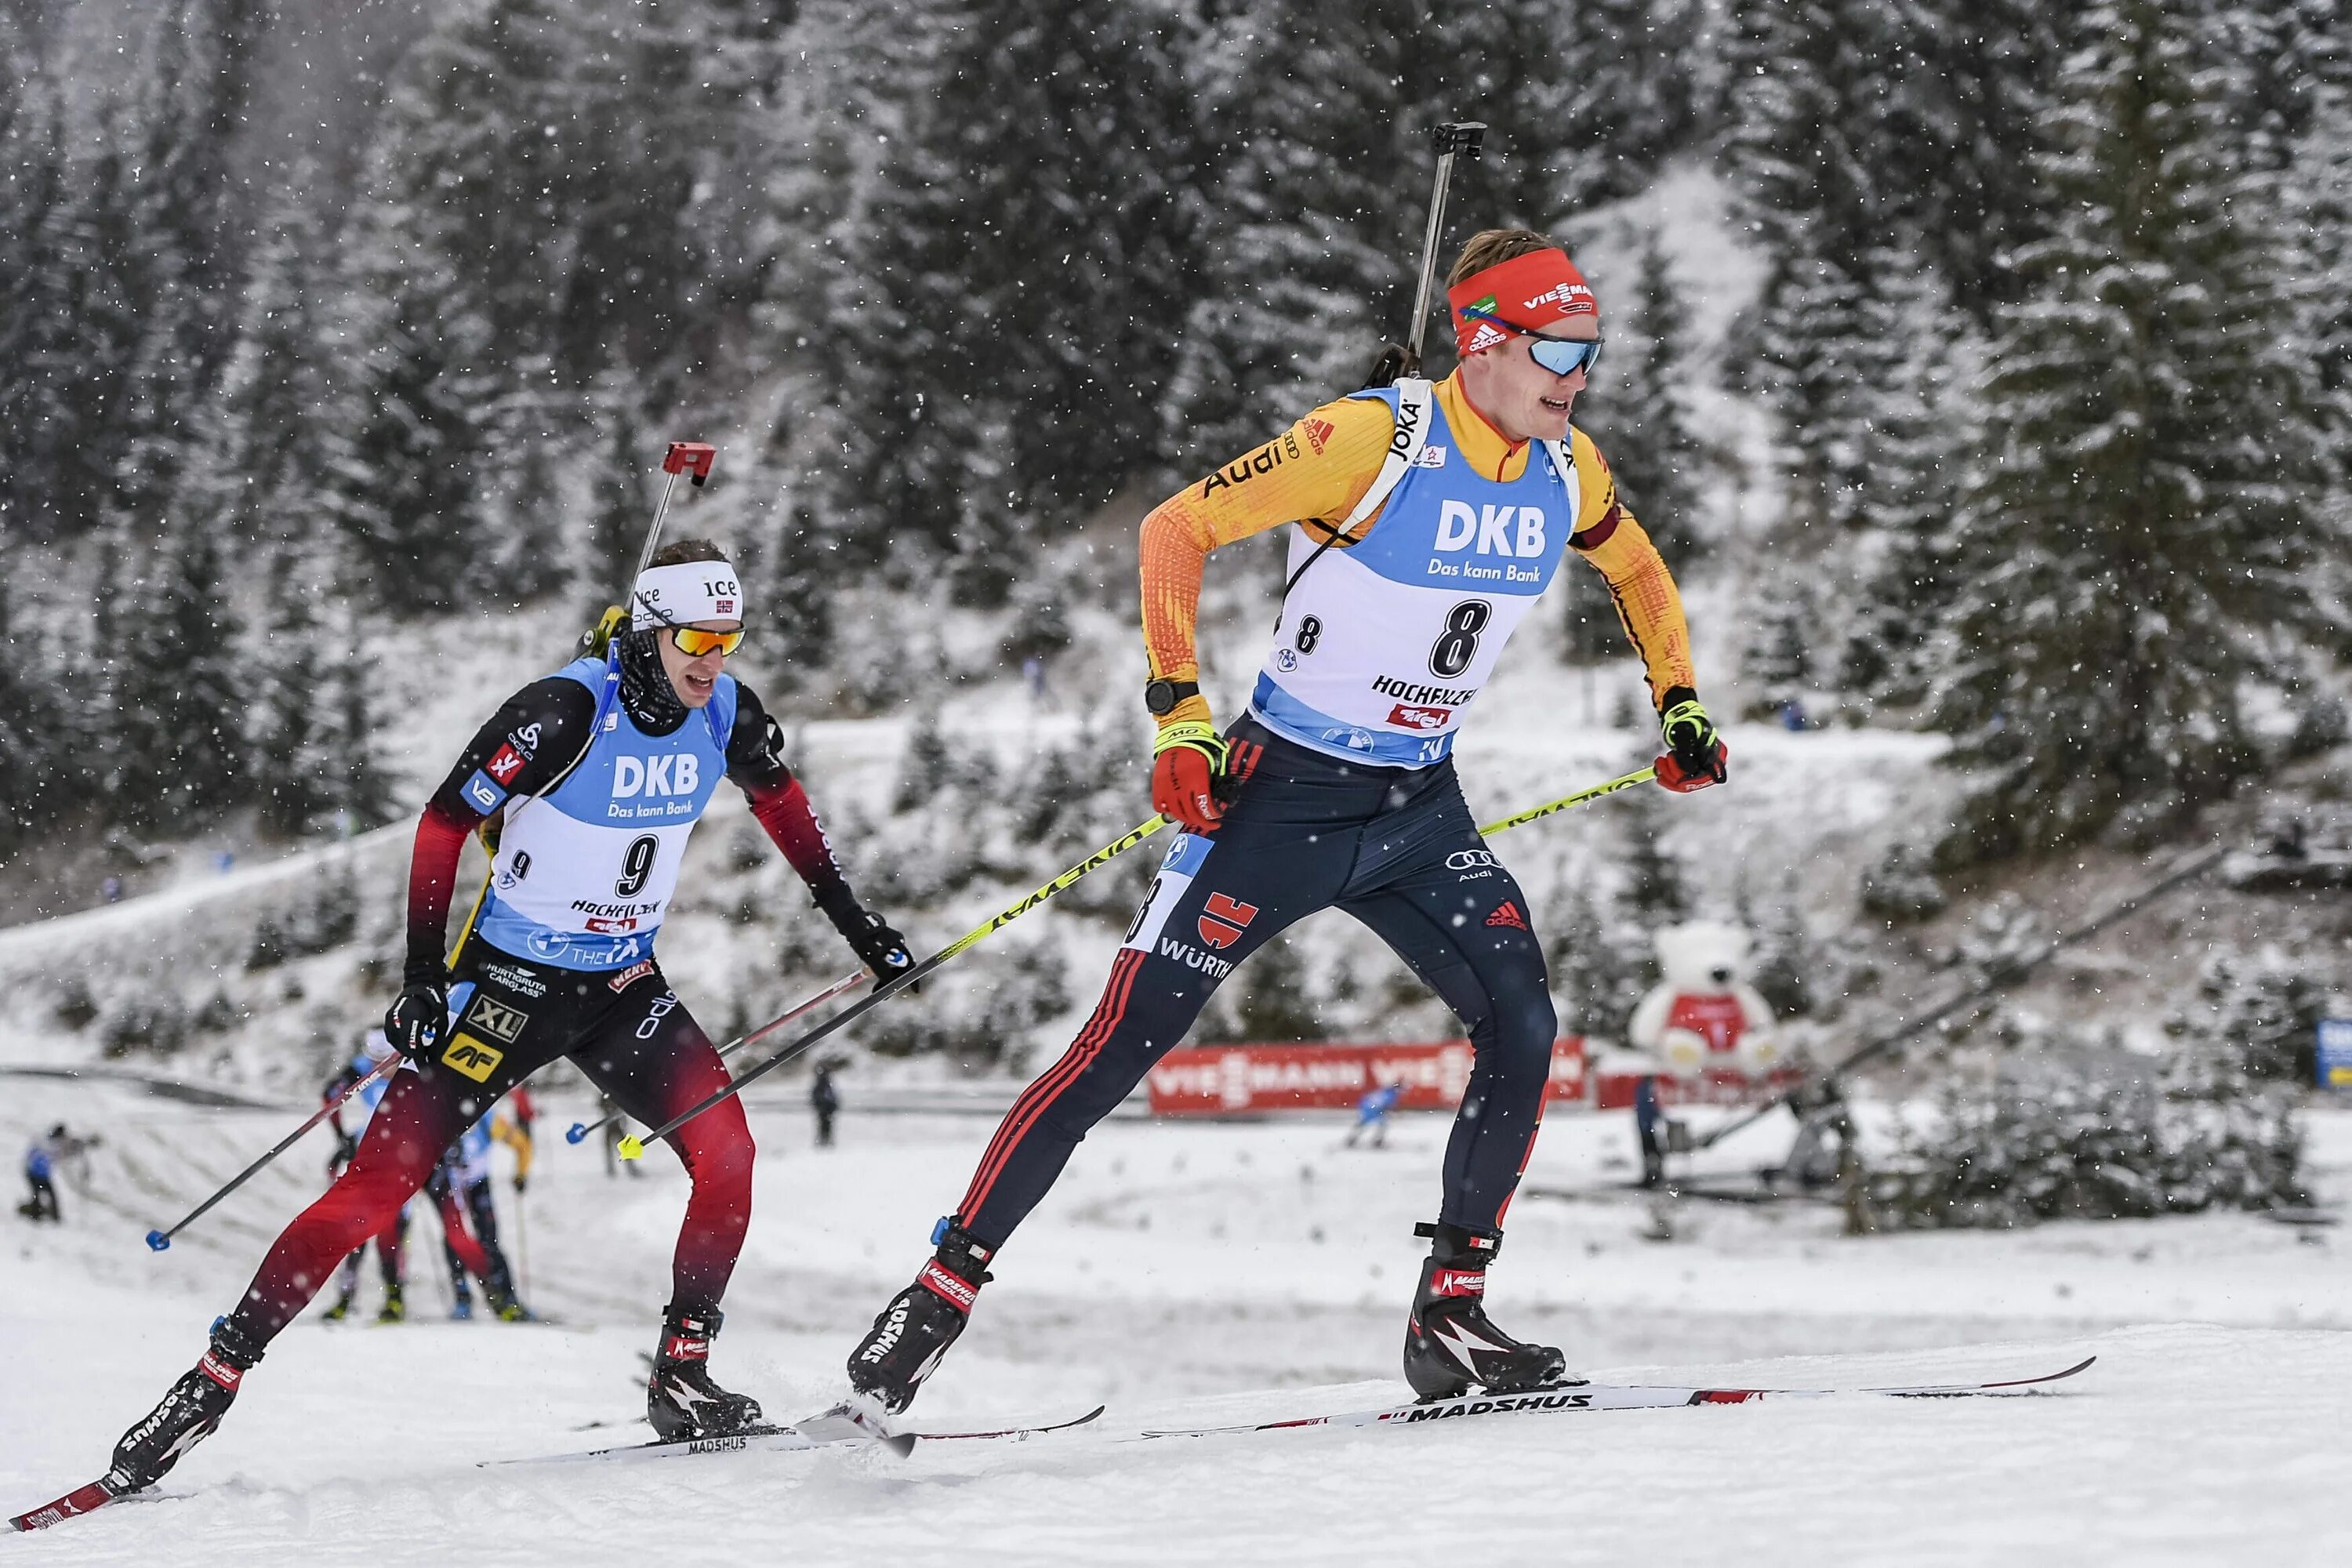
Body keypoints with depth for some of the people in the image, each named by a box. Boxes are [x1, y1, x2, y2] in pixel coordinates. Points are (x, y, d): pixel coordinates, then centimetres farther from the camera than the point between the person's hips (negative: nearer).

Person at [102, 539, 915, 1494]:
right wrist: (422, 978, -18)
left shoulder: (725, 714, -5)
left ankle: (682, 1378, -3)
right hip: (510, 980, -5)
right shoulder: (566, 712, -23)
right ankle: (214, 1379, -3)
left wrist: (852, 918, 19)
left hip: (624, 985, 5)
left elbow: (778, 796, 17)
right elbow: (444, 823, -16)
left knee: (725, 1149, -16)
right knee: (383, 1181, -10)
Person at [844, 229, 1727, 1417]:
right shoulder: (1374, 439, -20)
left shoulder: (1567, 471, 0)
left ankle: (1449, 1317, 2)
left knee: (1522, 1029, -10)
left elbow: (1638, 571, 23)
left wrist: (1680, 702, 15)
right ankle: (942, 1288, 0)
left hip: (1421, 813, 6)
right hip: (1283, 794, -5)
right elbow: (1178, 527, -16)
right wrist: (1179, 715, -21)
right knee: (1125, 1044, -7)